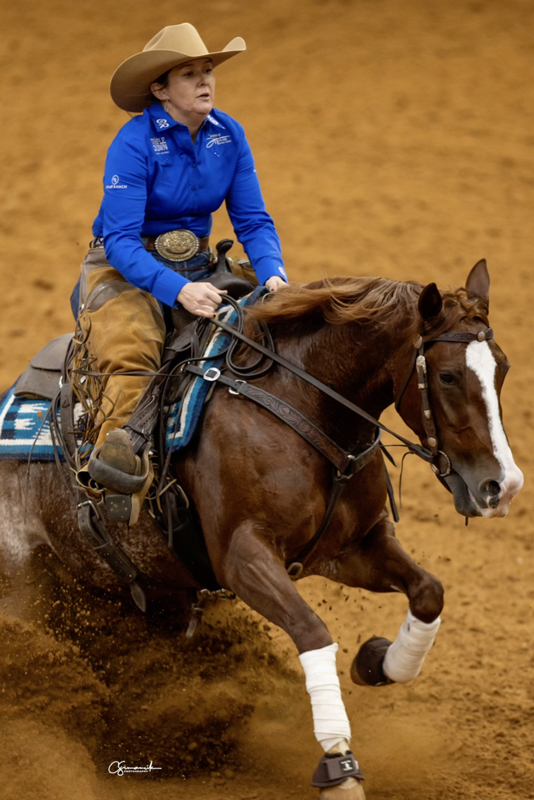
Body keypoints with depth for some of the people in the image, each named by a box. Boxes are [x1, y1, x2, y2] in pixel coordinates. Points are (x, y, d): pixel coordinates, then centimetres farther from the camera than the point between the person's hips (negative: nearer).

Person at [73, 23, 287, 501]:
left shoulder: (229, 135, -1)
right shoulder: (134, 143, -18)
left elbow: (253, 220, 3)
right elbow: (121, 239, -24)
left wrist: (273, 274, -18)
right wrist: (178, 290, -38)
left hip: (198, 266, 6)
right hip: (124, 267, -6)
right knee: (130, 350, -36)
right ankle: (114, 449, -43)